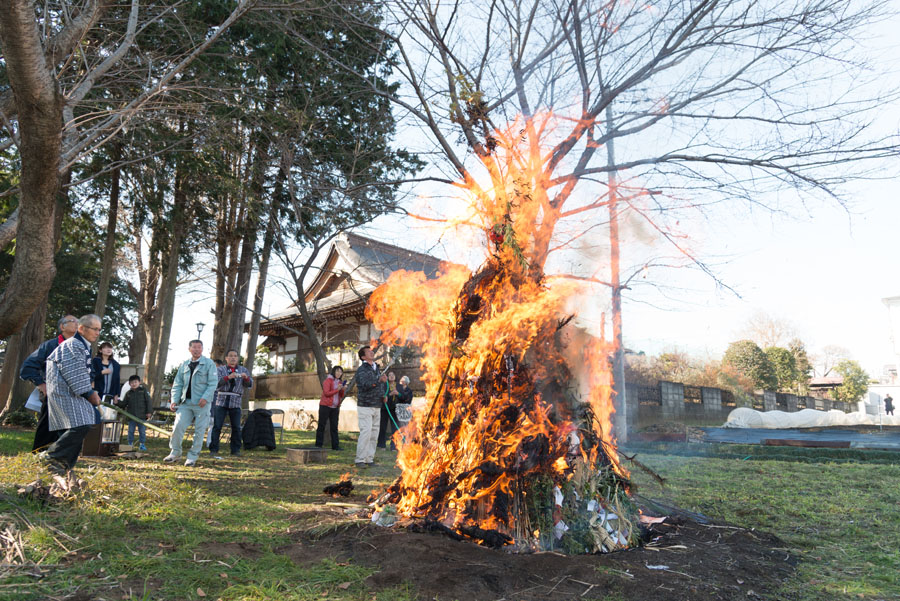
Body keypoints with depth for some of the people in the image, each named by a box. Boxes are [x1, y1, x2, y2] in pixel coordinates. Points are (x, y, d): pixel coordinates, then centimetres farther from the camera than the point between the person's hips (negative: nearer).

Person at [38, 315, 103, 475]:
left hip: (73, 395, 10)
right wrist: (89, 393, -14)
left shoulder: (83, 347, 20)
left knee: (77, 429, 6)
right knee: (81, 426, -21)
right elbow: (74, 374, -18)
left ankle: (63, 464, 11)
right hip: (65, 394, -10)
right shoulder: (73, 345, -12)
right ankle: (50, 455, -9)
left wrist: (90, 391, 17)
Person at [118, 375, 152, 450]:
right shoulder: (128, 393, 7)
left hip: (142, 416, -2)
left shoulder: (143, 390, 0)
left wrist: (149, 412, -7)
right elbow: (123, 403, 10)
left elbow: (148, 401, -1)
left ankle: (142, 444, 14)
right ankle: (130, 444, 20)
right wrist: (117, 402, -10)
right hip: (131, 416, 2)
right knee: (130, 431, 8)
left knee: (142, 431, 3)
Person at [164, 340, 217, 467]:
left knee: (199, 430, 1)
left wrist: (205, 397, -19)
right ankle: (174, 453, 13)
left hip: (202, 403, -4)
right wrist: (174, 400, 2)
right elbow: (177, 384, 15)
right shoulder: (184, 365, 14)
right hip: (185, 402, 4)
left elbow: (213, 383, -7)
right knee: (178, 426, -5)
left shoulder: (209, 364, -1)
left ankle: (193, 456, 12)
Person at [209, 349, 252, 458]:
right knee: (217, 426, -4)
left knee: (236, 427, 0)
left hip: (235, 403, 1)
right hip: (221, 401, -1)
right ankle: (213, 450, 1)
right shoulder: (220, 370, 7)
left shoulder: (243, 370, 12)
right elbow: (216, 383, -9)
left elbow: (249, 385, 3)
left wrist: (246, 377, -19)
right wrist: (228, 377, -26)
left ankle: (235, 450, 8)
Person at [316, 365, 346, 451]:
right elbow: (326, 393, -14)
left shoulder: (339, 382, 16)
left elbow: (341, 396, 14)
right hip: (325, 406, -6)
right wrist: (337, 389, -19)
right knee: (321, 425, 0)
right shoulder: (328, 380, -5)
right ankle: (318, 445, 3)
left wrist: (343, 390, -5)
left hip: (335, 407, 6)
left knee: (334, 427, 2)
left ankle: (335, 445, 2)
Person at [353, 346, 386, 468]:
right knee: (366, 433, -12)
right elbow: (365, 384, -24)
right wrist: (379, 380, -36)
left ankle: (370, 459, 14)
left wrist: (383, 395, 12)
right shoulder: (361, 370, -7)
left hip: (377, 406, 7)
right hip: (365, 406, -7)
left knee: (374, 434, 7)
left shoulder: (376, 369, 18)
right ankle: (360, 460, -6)